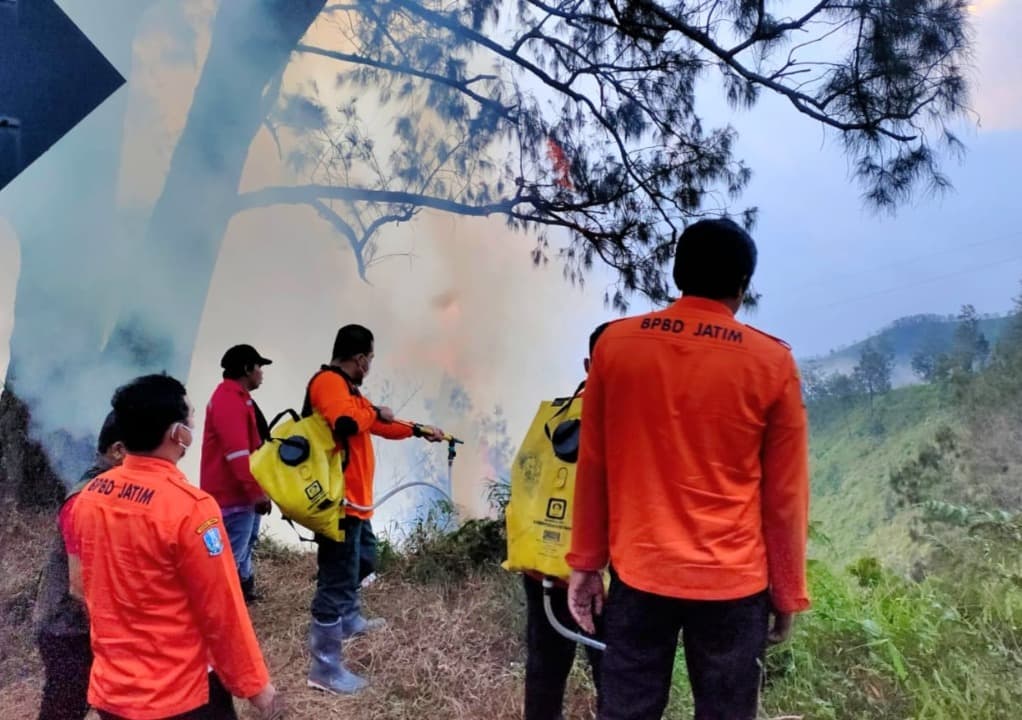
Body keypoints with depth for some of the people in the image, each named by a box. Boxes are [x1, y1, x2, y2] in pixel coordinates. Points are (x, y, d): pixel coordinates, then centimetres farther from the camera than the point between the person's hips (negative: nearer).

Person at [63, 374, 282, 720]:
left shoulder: (88, 496, -3)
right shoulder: (190, 507, -24)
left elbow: (85, 588, 9)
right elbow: (222, 612, -18)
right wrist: (255, 684, -6)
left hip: (110, 689, 7)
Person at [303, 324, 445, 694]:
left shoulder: (346, 386, 16)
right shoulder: (328, 381, -16)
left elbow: (380, 426, 28)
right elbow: (347, 420, -36)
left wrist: (420, 431, 33)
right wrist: (376, 413, -16)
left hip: (353, 500, 11)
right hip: (338, 501, -11)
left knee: (363, 560, 29)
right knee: (338, 579, -6)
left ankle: (349, 620, 49)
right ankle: (325, 668, 2)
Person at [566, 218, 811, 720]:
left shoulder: (615, 343, -2)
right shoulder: (771, 363, -7)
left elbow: (593, 467, 3)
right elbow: (785, 494, -2)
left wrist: (586, 562, 12)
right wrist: (787, 594, 9)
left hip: (639, 573, 2)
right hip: (732, 582, -1)